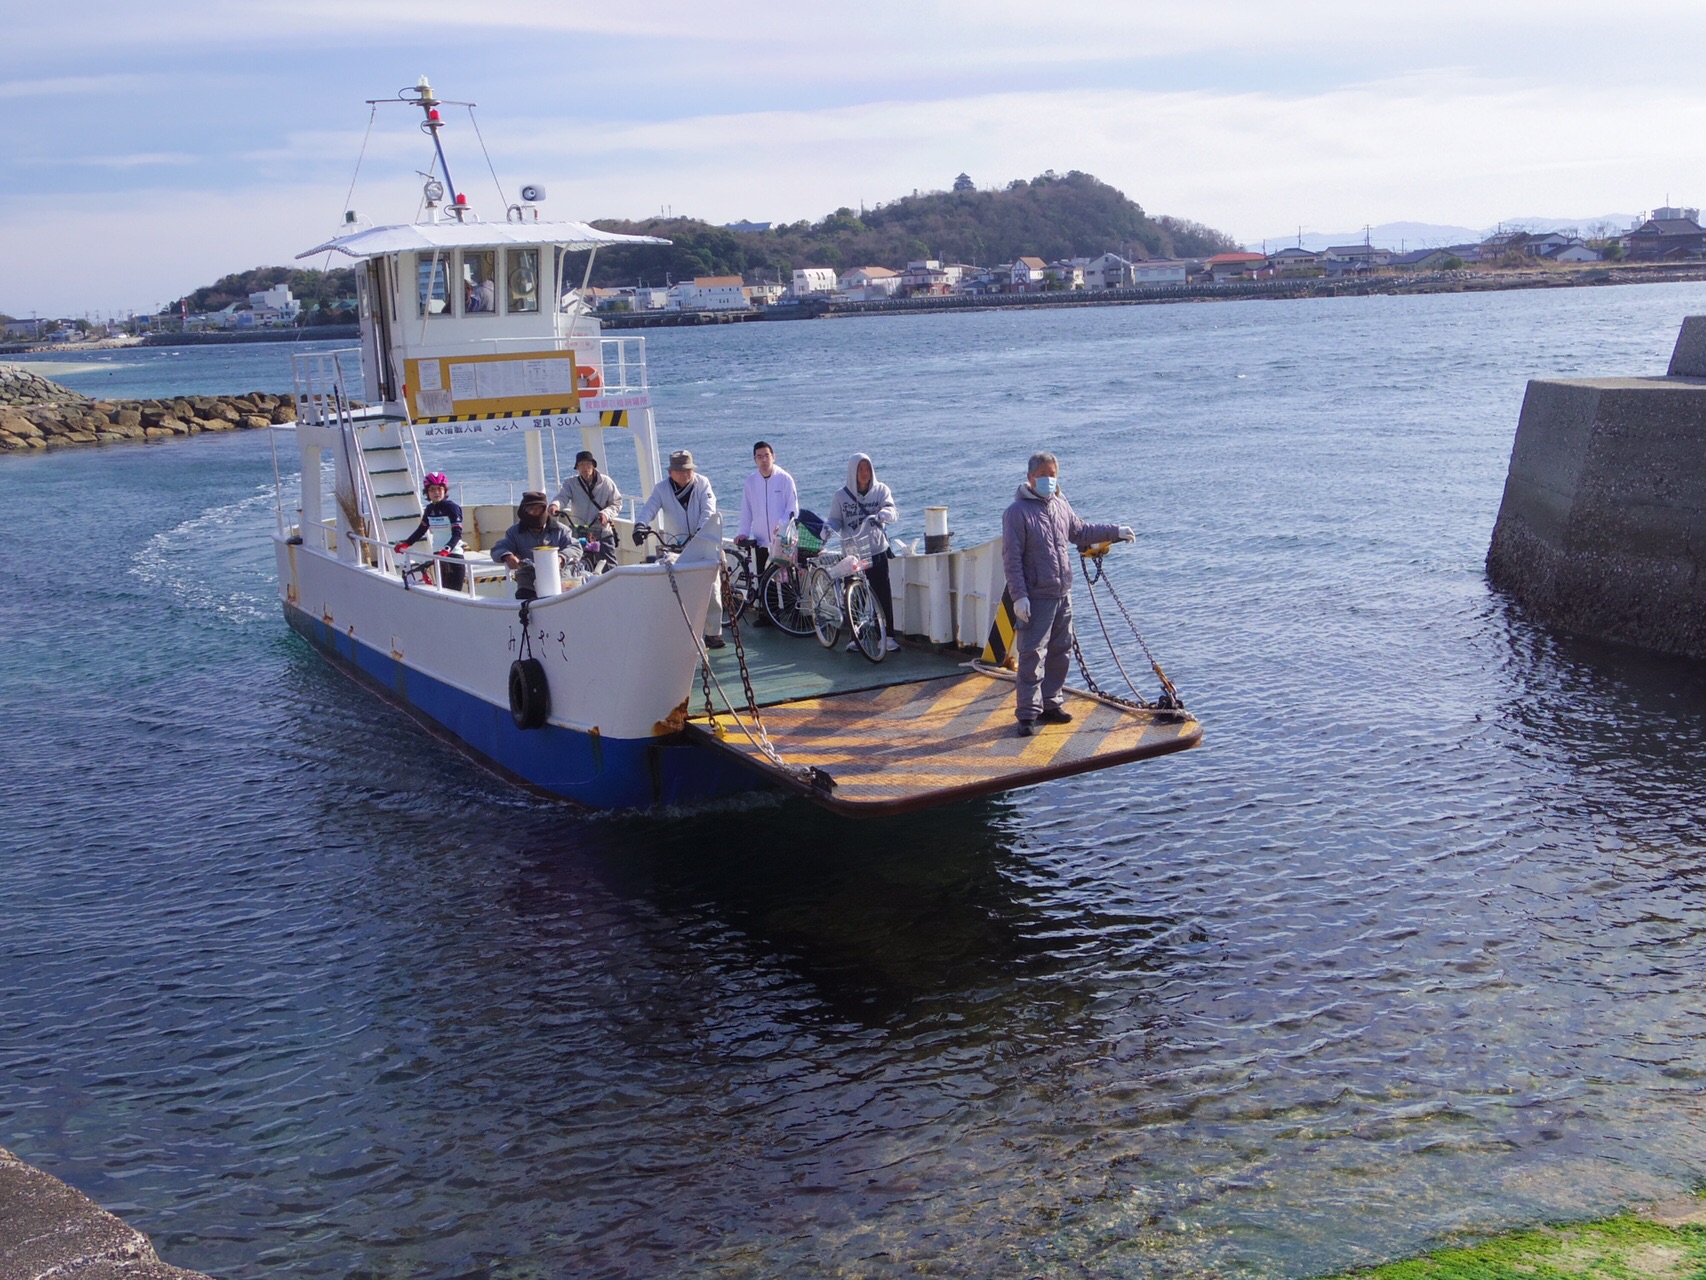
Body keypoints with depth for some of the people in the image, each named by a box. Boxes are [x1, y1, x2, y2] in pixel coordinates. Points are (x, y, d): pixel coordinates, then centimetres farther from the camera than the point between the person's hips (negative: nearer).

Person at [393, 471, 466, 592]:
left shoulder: (451, 507, -11)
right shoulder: (429, 509, 9)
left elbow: (457, 533, -21)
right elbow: (421, 530, 19)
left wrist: (446, 550, -36)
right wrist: (405, 544, 8)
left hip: (453, 555, -7)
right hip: (438, 555, 7)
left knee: (453, 591, -10)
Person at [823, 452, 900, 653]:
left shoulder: (881, 490, 4)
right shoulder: (841, 495, 4)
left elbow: (891, 510, -10)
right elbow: (835, 519, 7)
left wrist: (880, 515, -33)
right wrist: (829, 527, -16)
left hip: (877, 552, 0)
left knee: (883, 595, -4)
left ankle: (888, 636, 5)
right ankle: (855, 637, 14)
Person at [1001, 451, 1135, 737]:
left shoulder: (1061, 505, 11)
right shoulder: (1018, 512, -10)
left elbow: (1080, 532, 29)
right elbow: (1011, 558, -13)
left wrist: (1115, 531, 26)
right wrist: (1019, 595, -19)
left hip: (1063, 595, 7)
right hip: (1036, 598, -7)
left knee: (1061, 653, 13)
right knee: (1033, 656, -7)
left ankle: (1051, 704, 25)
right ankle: (1028, 713, -2)